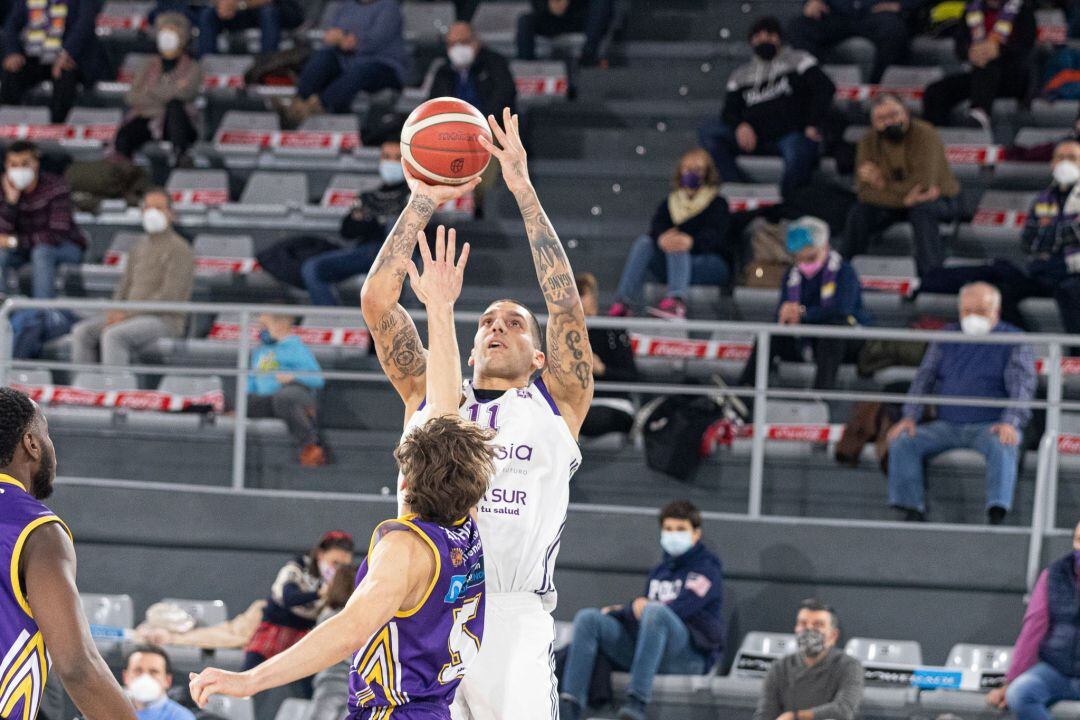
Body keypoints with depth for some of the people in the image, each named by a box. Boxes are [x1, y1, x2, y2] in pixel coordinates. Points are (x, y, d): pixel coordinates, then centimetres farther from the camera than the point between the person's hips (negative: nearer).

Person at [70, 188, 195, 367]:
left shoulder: (180, 250, -8)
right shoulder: (140, 247, 19)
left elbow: (168, 298, -16)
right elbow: (124, 287, 18)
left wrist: (128, 314, -18)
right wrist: (115, 312, -4)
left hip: (163, 321, -8)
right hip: (133, 317, 8)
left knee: (112, 335, -34)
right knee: (82, 332, -11)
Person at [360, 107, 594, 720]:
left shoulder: (556, 405, 16)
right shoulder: (428, 396, 21)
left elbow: (565, 302, 4)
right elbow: (377, 300, 14)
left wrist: (524, 190, 3)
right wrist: (424, 200, 10)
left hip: (515, 621, -2)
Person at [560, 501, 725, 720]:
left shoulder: (707, 569, 7)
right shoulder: (659, 572, 29)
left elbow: (678, 610, -8)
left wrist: (622, 611, -2)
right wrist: (625, 611, -3)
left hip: (690, 655, -6)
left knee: (655, 612, -36)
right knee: (588, 618, -11)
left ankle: (637, 701, -50)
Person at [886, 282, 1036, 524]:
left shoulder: (1014, 342, 2)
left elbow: (1022, 387, -8)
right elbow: (924, 378, 12)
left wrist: (1010, 423, -26)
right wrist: (910, 417, -4)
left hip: (990, 427, -4)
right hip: (946, 426, 4)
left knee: (1001, 446, -38)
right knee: (902, 442, -18)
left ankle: (996, 518, -47)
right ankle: (913, 512, -20)